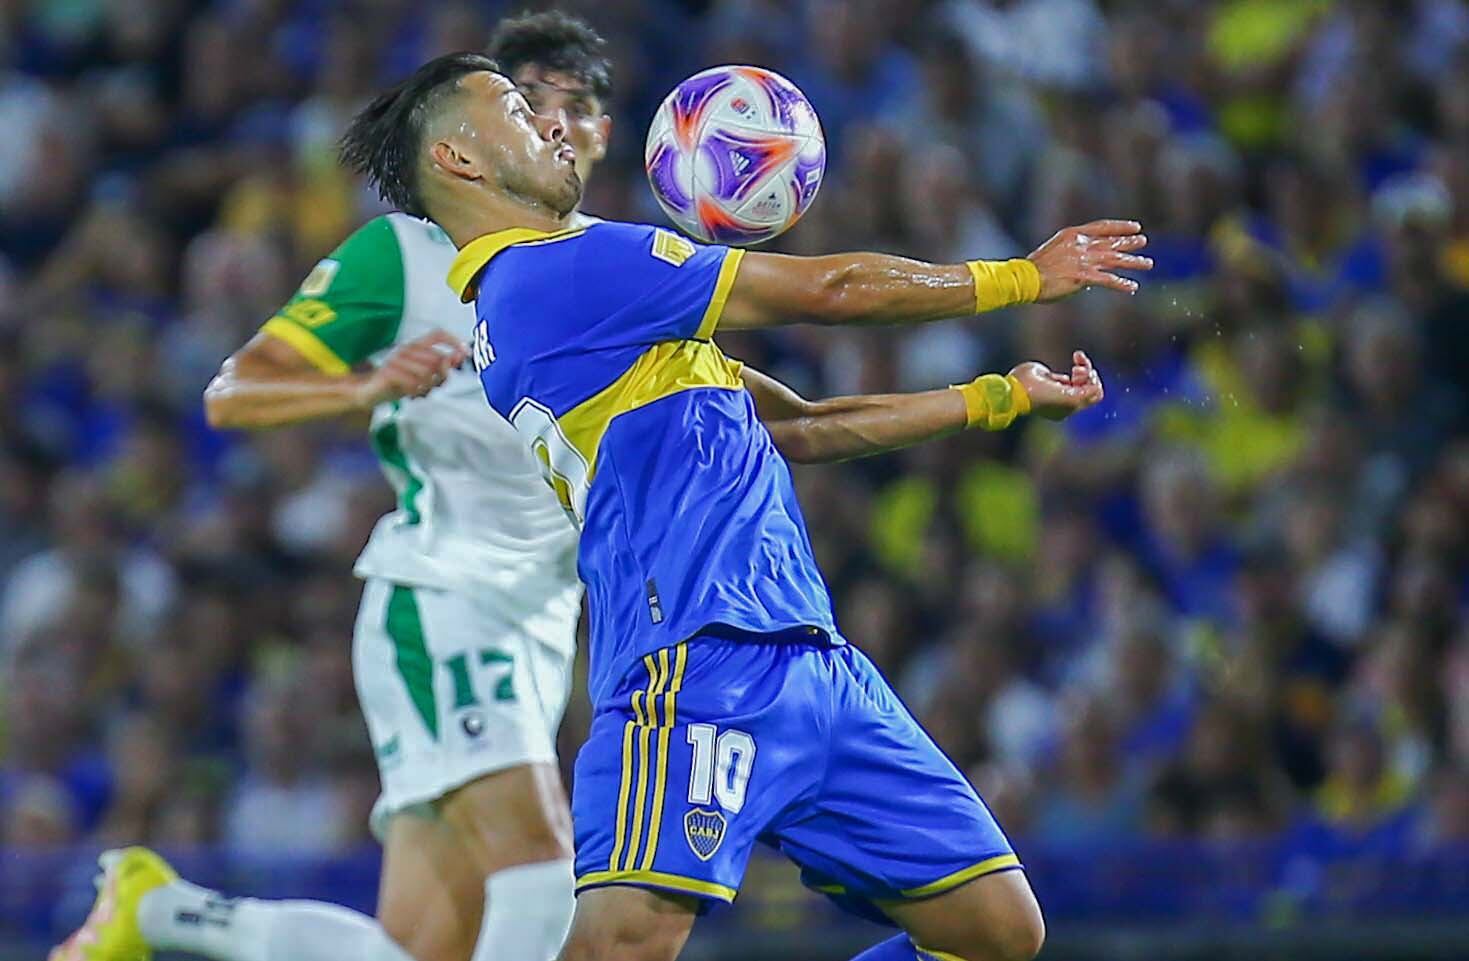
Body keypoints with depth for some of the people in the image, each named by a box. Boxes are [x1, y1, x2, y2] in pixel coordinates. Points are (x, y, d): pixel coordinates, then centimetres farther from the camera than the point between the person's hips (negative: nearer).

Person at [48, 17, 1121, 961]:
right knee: (541, 871, -25)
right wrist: (368, 385, -23)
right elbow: (230, 394, -4)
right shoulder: (409, 251, 0)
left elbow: (792, 428, 16)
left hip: (540, 631, 6)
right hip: (436, 604, -6)